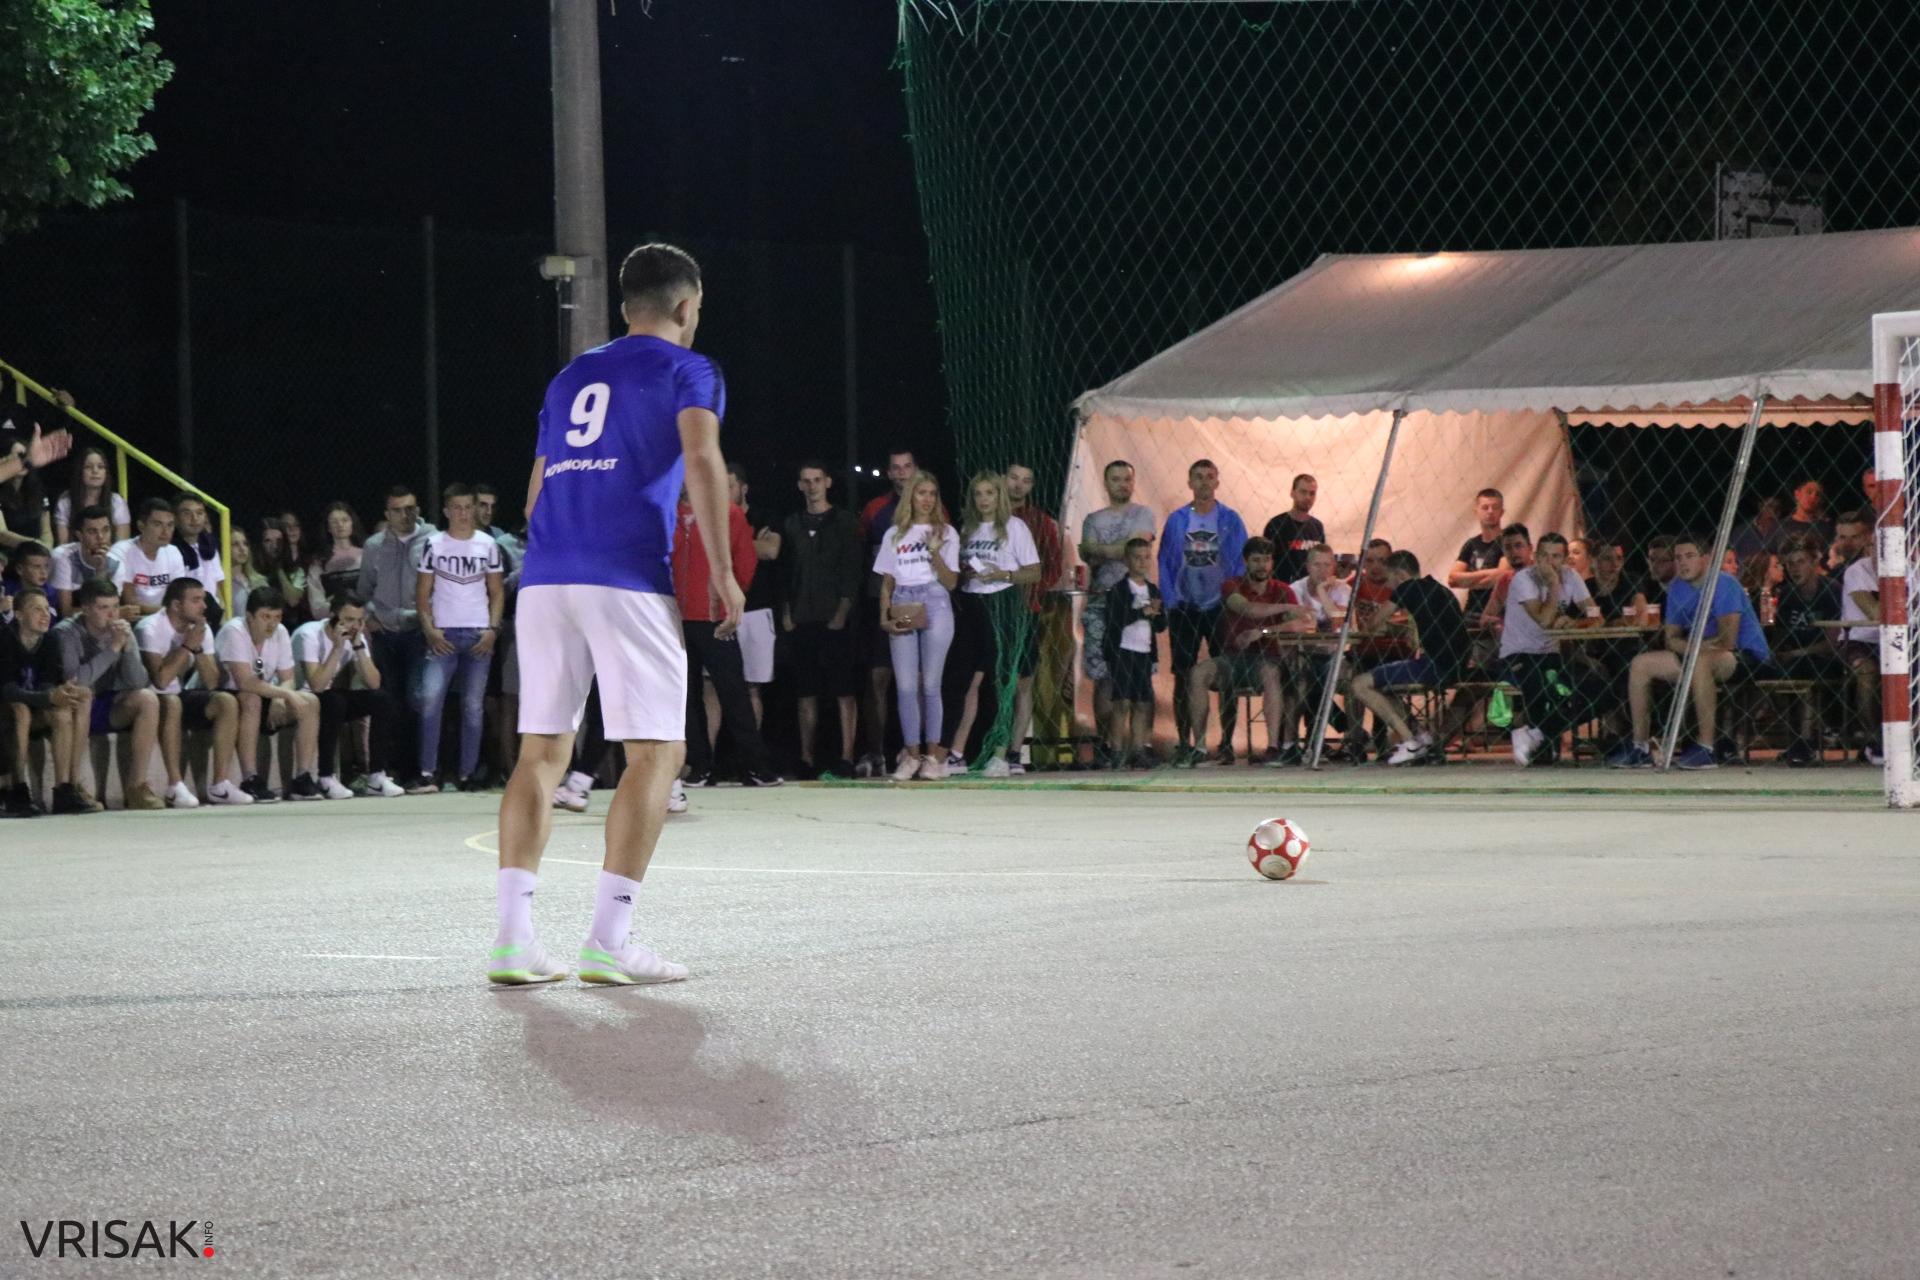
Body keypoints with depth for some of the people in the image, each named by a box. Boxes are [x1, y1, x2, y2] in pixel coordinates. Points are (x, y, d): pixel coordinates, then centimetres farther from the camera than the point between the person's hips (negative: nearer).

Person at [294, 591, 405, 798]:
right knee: (334, 701, -36)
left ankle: (376, 776, -14)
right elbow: (317, 685, -32)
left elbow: (373, 683, -12)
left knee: (382, 699, -15)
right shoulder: (310, 635, -21)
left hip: (337, 699, 6)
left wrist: (358, 645, -20)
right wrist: (338, 647, -31)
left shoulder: (357, 636, -3)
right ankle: (326, 779, -27)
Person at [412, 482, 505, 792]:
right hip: (443, 635, -1)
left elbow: (497, 592, 9)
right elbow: (422, 593, 6)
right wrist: (429, 629, -7)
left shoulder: (487, 545, 8)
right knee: (430, 700, -14)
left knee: (474, 706, 3)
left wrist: (492, 629, -4)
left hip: (478, 635, 1)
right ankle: (428, 774, -12)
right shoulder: (433, 545, 5)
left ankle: (468, 774, 7)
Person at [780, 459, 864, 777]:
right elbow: (784, 572, 14)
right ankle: (806, 758, 6)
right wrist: (786, 613, 3)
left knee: (844, 691, -6)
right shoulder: (792, 524, 14)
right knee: (805, 692, 4)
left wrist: (842, 612, -10)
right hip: (800, 620, 4)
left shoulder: (844, 522, 3)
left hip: (835, 619, -4)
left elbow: (853, 571, -2)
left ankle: (846, 757, -8)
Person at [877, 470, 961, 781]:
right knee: (905, 686, -3)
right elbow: (886, 582, 15)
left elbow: (951, 582, 2)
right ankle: (911, 754, -1)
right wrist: (884, 616, 1)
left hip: (934, 606, -2)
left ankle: (933, 755, -1)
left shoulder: (946, 533, 8)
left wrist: (935, 553, -12)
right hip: (902, 610, 2)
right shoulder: (894, 535, 14)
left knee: (930, 684, -4)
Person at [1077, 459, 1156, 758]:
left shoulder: (1142, 515, 10)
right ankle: (1103, 739, -1)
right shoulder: (1093, 519, 18)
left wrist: (1099, 550, -2)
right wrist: (1118, 551, -9)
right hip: (1099, 599, 2)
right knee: (1103, 675, -4)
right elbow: (1087, 555, 3)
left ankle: (1143, 740, -10)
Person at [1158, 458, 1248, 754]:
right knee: (1183, 676, 2)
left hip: (1220, 608, -1)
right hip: (1184, 609, 1)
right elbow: (1165, 563, 7)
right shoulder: (1177, 520, 6)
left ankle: (1227, 740, 4)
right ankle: (1183, 742, 7)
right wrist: (1170, 602, -2)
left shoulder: (1230, 519, 2)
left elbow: (1241, 564, 2)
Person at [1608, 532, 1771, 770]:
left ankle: (1707, 748, -35)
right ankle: (1640, 747, -1)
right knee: (1640, 665, -1)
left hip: (1748, 656, -8)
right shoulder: (1677, 588, 6)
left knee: (1700, 661, -39)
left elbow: (1727, 641, -24)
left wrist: (1687, 646, -15)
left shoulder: (1723, 584, -16)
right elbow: (1672, 640, 5)